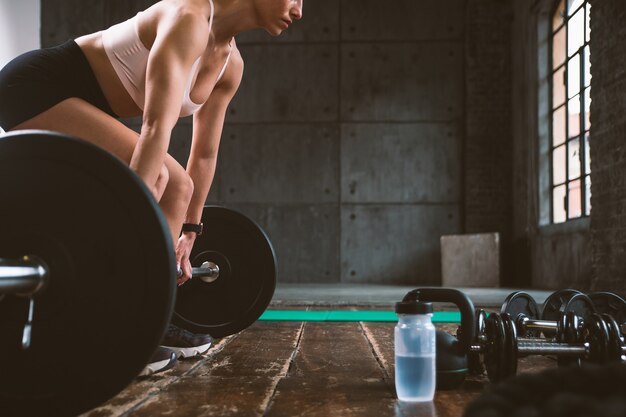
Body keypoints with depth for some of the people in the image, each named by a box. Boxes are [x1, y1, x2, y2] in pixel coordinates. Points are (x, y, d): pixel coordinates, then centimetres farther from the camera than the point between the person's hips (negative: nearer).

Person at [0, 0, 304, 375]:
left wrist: (187, 237, 12)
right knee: (149, 173, -26)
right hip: (35, 87, -10)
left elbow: (206, 154, 9)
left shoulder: (231, 64, 4)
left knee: (178, 187, 4)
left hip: (74, 101, 10)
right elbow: (158, 126, -37)